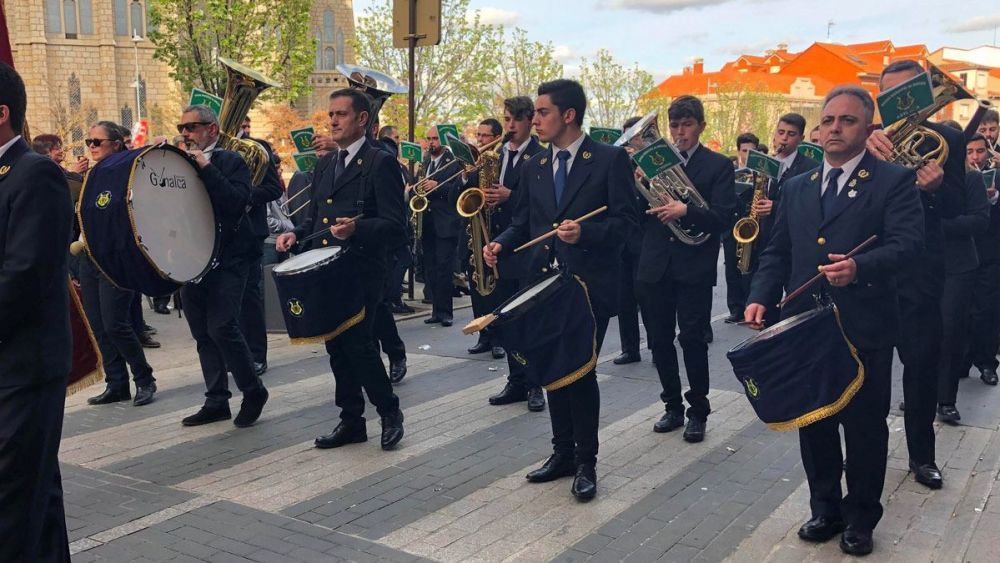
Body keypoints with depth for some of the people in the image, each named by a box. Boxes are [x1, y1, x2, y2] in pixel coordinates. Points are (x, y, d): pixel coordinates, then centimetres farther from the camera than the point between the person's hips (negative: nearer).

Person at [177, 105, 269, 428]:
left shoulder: (231, 162, -3)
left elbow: (238, 202, -18)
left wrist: (206, 167, -19)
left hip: (226, 259, -6)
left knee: (221, 326, -14)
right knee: (203, 334, 8)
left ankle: (253, 391, 4)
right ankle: (216, 401, 17)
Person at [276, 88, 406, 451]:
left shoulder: (380, 163, -7)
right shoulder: (325, 165, 17)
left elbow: (394, 226, -13)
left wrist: (356, 228, -29)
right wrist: (296, 234, 4)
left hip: (361, 272, -7)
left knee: (357, 343, -11)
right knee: (337, 347, 10)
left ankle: (389, 412, 10)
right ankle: (351, 421, 22)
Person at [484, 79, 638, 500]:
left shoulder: (610, 160, -4)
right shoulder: (533, 168, 12)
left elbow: (625, 220, -9)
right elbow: (523, 223, 14)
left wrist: (584, 233, -24)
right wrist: (499, 245, -6)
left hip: (590, 286, -5)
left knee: (581, 371, -4)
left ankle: (585, 462, 11)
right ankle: (562, 452, 26)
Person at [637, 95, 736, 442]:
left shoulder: (718, 166, 1)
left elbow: (723, 218, -9)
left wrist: (685, 211, -24)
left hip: (694, 267, -3)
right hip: (655, 266, 4)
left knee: (692, 339, -2)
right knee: (660, 339, 9)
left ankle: (698, 411, 13)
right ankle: (672, 406, 24)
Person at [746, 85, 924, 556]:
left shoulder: (894, 181, -2)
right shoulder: (796, 188, 13)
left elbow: (907, 243, -14)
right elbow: (777, 252, 13)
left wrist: (860, 266, -32)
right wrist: (761, 297, -3)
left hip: (865, 328, -4)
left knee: (865, 426, 8)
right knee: (812, 424, 13)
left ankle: (860, 518, 26)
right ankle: (825, 509, 31)